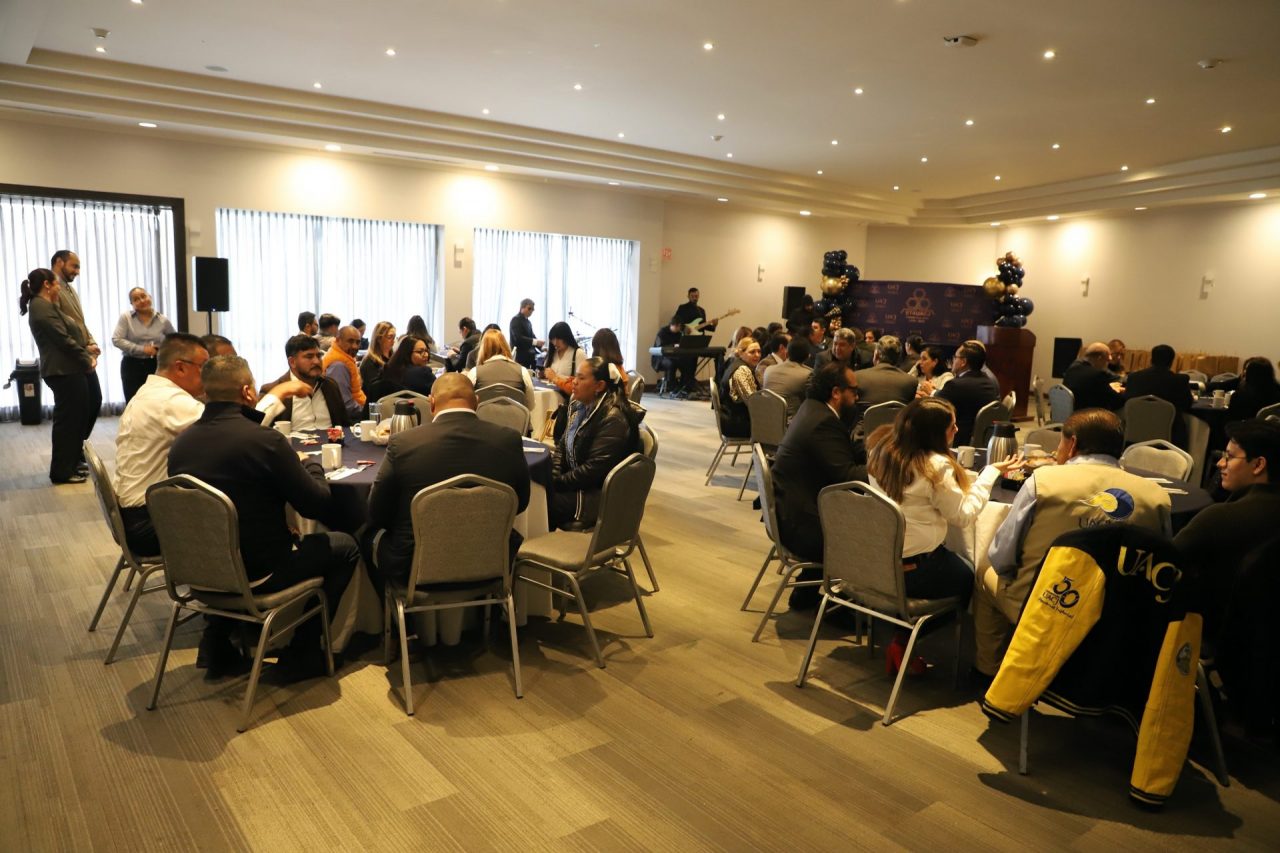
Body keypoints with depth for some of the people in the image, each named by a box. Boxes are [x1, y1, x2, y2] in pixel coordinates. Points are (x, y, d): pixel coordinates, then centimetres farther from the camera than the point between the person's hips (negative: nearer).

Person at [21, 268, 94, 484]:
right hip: (64, 372, -10)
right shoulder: (43, 308, -15)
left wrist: (87, 354, 5)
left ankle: (73, 461, 30)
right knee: (67, 420, -4)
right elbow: (65, 340, -19)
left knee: (77, 416, 18)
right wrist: (88, 361, -9)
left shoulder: (45, 306, 18)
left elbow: (69, 335, 17)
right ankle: (62, 472, 3)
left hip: (68, 370, 10)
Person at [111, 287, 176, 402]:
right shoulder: (126, 317, 0)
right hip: (132, 366, -1)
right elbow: (116, 340, -8)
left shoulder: (163, 320, 4)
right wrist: (142, 349, -16)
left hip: (156, 366, 1)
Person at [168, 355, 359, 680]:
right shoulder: (265, 440, -22)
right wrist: (310, 464, 5)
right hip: (255, 574, -7)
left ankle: (218, 641, 32)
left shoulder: (180, 442, -2)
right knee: (344, 547, 12)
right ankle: (302, 654, 15)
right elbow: (318, 506, -14)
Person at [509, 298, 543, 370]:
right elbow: (518, 338, -21)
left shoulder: (528, 322, 19)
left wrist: (541, 347, 1)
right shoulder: (516, 320, -8)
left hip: (529, 357, 8)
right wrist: (535, 341, -30)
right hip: (520, 357, -8)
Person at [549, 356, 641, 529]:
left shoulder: (613, 419, -19)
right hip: (574, 481, 8)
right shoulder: (577, 406, 7)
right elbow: (562, 446, 12)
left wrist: (558, 483, -18)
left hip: (597, 494, -8)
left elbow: (595, 468, -23)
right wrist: (554, 477, -5)